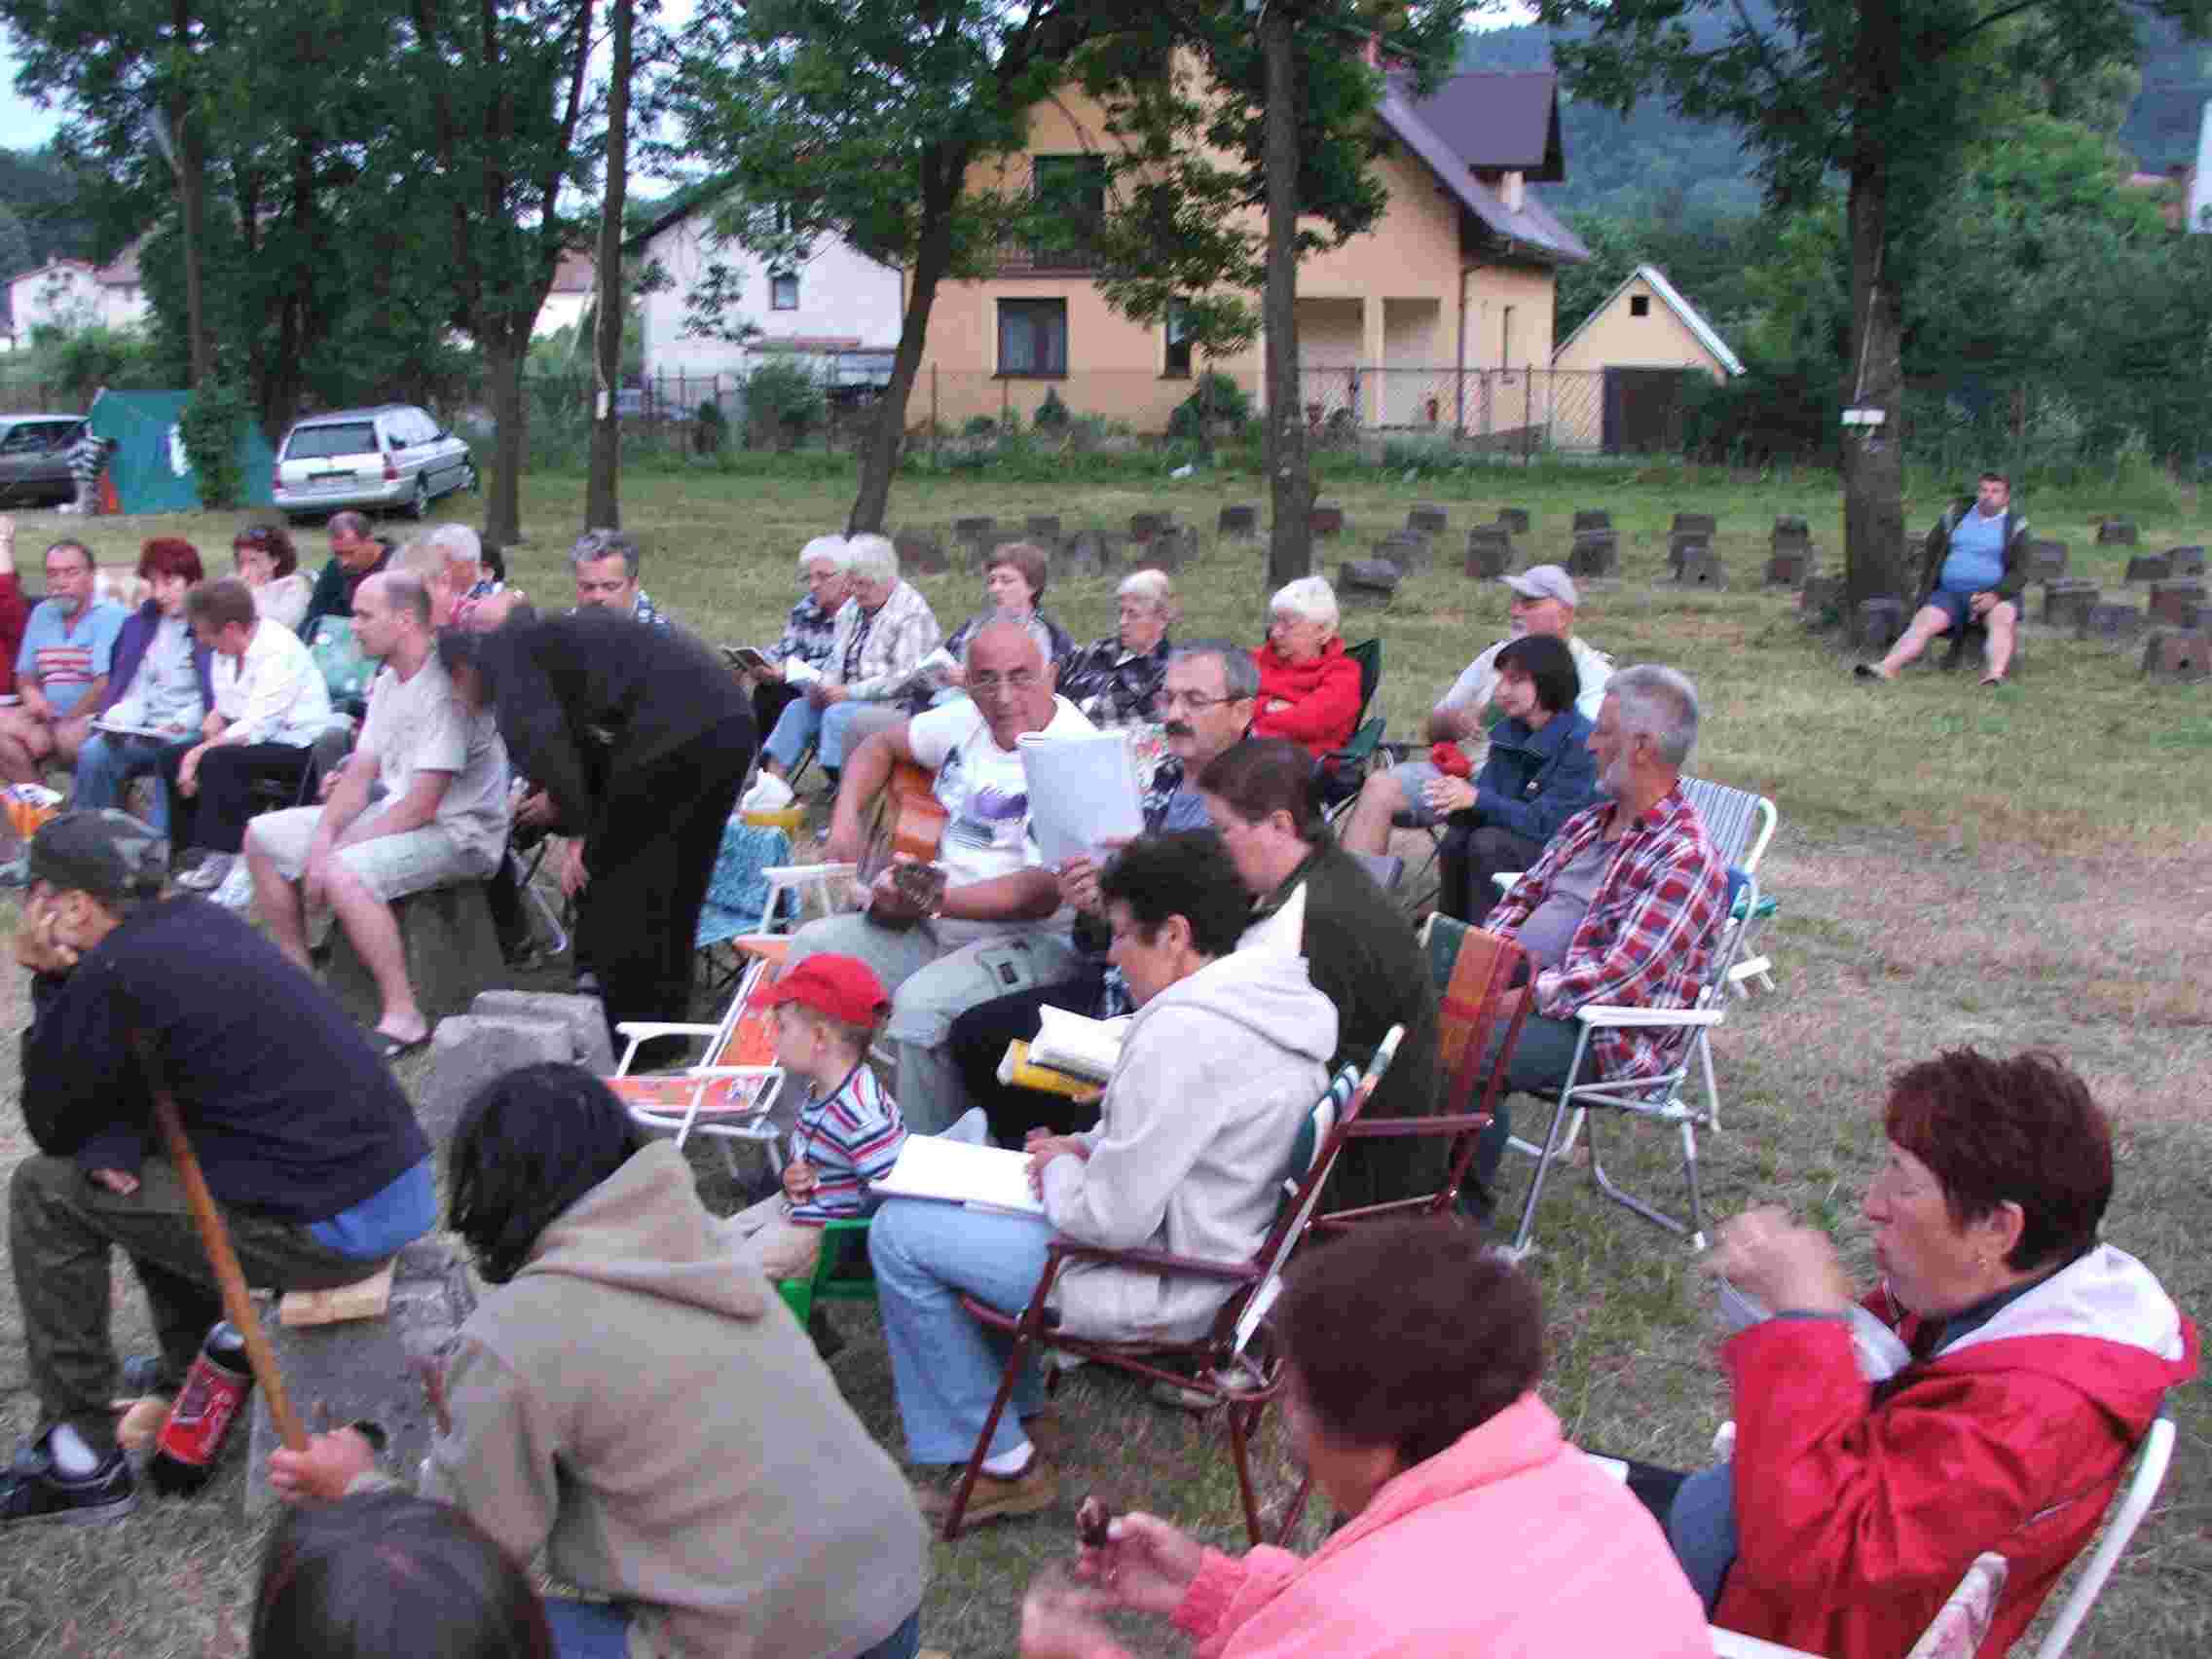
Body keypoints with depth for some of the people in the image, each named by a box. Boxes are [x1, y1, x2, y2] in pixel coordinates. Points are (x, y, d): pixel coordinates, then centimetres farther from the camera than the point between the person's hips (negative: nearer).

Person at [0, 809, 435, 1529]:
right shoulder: (197, 921, 12)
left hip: (337, 1229, -9)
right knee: (137, 1166, 27)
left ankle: (81, 1459, 12)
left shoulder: (114, 975, -14)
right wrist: (113, 1141, 0)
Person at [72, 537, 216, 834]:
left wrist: (181, 723, -19)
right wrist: (119, 719, -3)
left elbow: (212, 695, -6)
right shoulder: (140, 623, 20)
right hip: (145, 731, 5)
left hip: (192, 731, -5)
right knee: (92, 753, -21)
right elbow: (135, 689, 17)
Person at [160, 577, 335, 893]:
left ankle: (222, 856, -19)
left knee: (218, 760, -29)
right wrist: (213, 722, -8)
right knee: (173, 757, 2)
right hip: (260, 739, 9)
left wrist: (200, 752, -21)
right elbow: (224, 710, 14)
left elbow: (255, 729, -26)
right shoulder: (226, 650, 3)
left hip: (298, 748, -9)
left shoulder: (279, 651, -23)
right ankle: (196, 846, 6)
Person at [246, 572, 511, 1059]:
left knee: (342, 873, -34)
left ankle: (403, 1017, -24)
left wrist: (336, 851, -20)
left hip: (457, 832, -10)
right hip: (396, 814, 10)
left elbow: (422, 806, -25)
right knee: (262, 837, 9)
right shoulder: (388, 683, 9)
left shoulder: (445, 688, -22)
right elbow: (361, 774, 9)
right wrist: (325, 833, -10)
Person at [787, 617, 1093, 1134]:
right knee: (813, 946, -4)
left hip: (1035, 941, -8)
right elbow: (880, 746, 24)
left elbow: (1043, 894, -22)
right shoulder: (969, 720, 7)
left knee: (920, 1004, -33)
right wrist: (845, 823, 8)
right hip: (941, 924, 8)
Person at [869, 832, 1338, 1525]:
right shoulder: (1274, 995, 1)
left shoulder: (1183, 1032, -29)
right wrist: (1091, 1149, 6)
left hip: (1162, 1287, -10)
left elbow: (1115, 1220, -26)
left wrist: (1060, 1171, -6)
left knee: (899, 1234, -4)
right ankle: (1017, 1411, 29)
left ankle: (1005, 1464, 7)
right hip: (1219, 1247, 10)